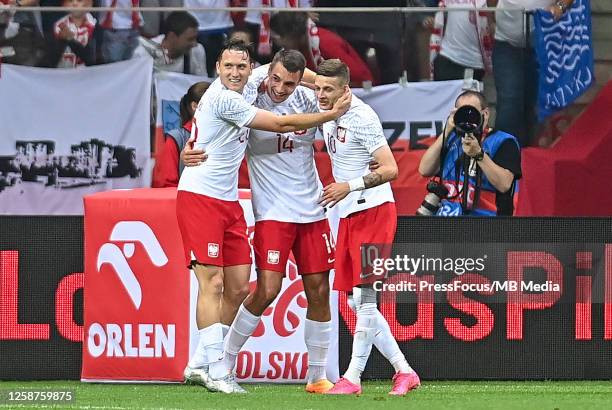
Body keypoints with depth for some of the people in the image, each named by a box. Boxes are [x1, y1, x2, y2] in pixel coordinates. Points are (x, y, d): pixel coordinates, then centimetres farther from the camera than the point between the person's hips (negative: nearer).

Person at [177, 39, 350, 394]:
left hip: (228, 201, 9)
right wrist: (332, 114, -10)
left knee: (238, 288, 6)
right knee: (212, 283, -13)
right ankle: (216, 373, -13)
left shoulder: (247, 88, 7)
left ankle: (200, 364, 14)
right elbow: (281, 125, -15)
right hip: (199, 197, -9)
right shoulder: (222, 98, -17)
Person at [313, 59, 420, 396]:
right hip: (349, 216, 9)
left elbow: (390, 169, -19)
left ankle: (352, 377, -12)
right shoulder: (326, 113, 8)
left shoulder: (361, 117, -16)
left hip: (373, 211, -9)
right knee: (359, 303, 7)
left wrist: (349, 187, -26)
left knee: (364, 295, -11)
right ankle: (403, 371, 13)